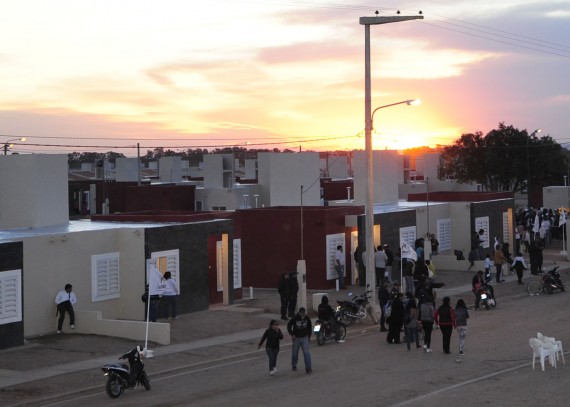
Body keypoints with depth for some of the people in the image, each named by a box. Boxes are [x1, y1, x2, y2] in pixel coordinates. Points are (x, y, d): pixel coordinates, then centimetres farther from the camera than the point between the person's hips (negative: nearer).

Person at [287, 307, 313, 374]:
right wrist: (292, 334, -7)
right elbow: (289, 325, -2)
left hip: (304, 338, 1)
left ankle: (308, 368, -10)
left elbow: (310, 327, 10)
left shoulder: (307, 318, -7)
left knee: (306, 352, -11)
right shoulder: (295, 319, -16)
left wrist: (309, 336, 12)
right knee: (295, 352, 14)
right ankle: (294, 365, 37)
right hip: (296, 338, -1)